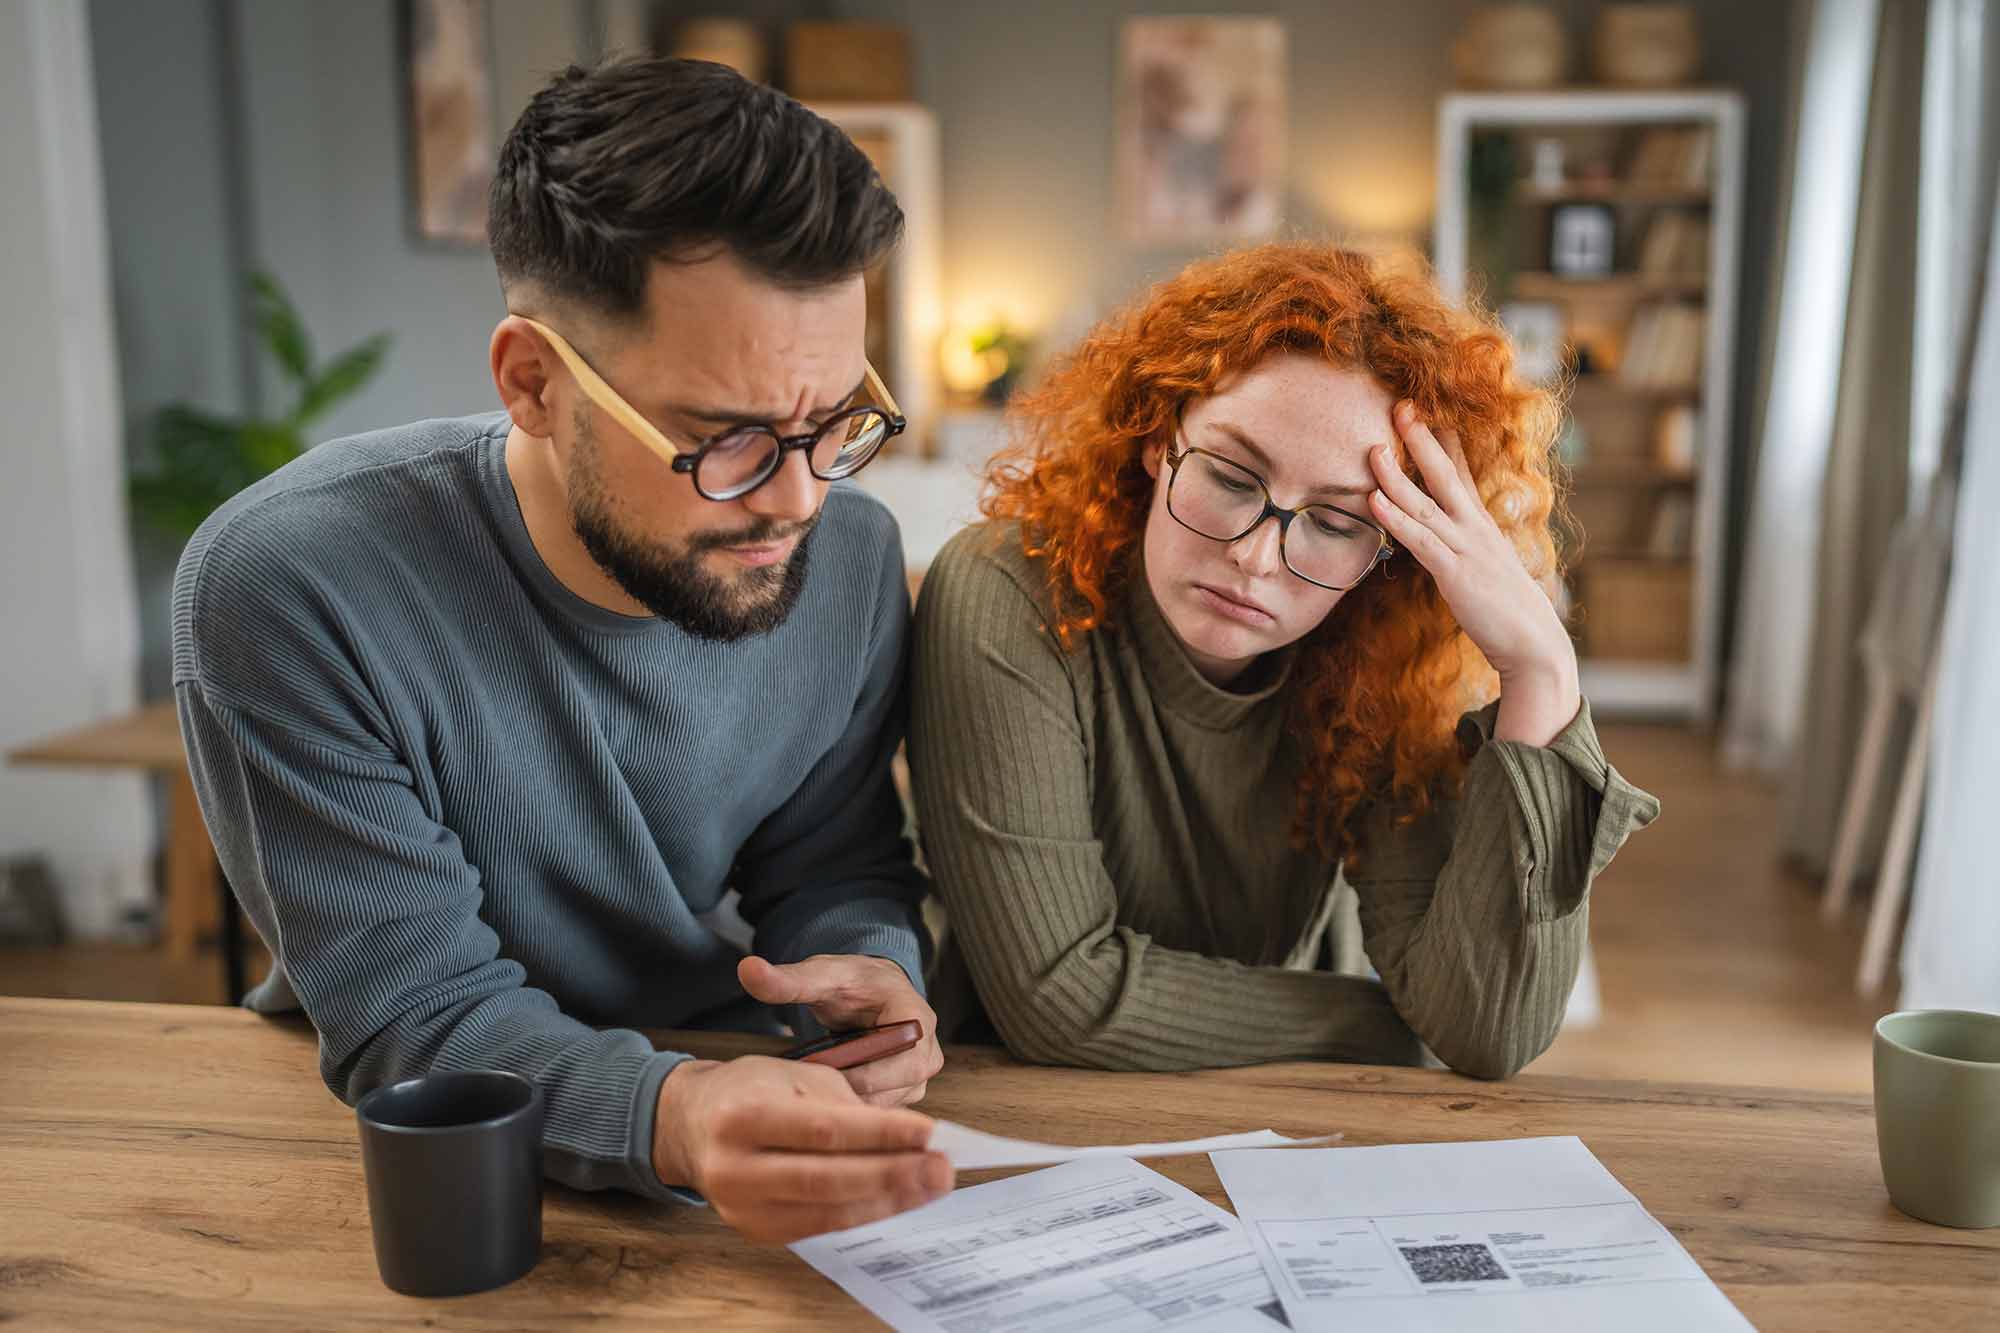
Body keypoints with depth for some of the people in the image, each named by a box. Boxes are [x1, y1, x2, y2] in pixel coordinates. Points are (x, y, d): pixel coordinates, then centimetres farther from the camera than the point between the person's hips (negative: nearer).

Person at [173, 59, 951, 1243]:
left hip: (731, 1082, 3)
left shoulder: (853, 558, -11)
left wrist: (869, 964, -22)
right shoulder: (285, 584, -24)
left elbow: (834, 866, 1)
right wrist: (675, 1121, -41)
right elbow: (416, 1012, -23)